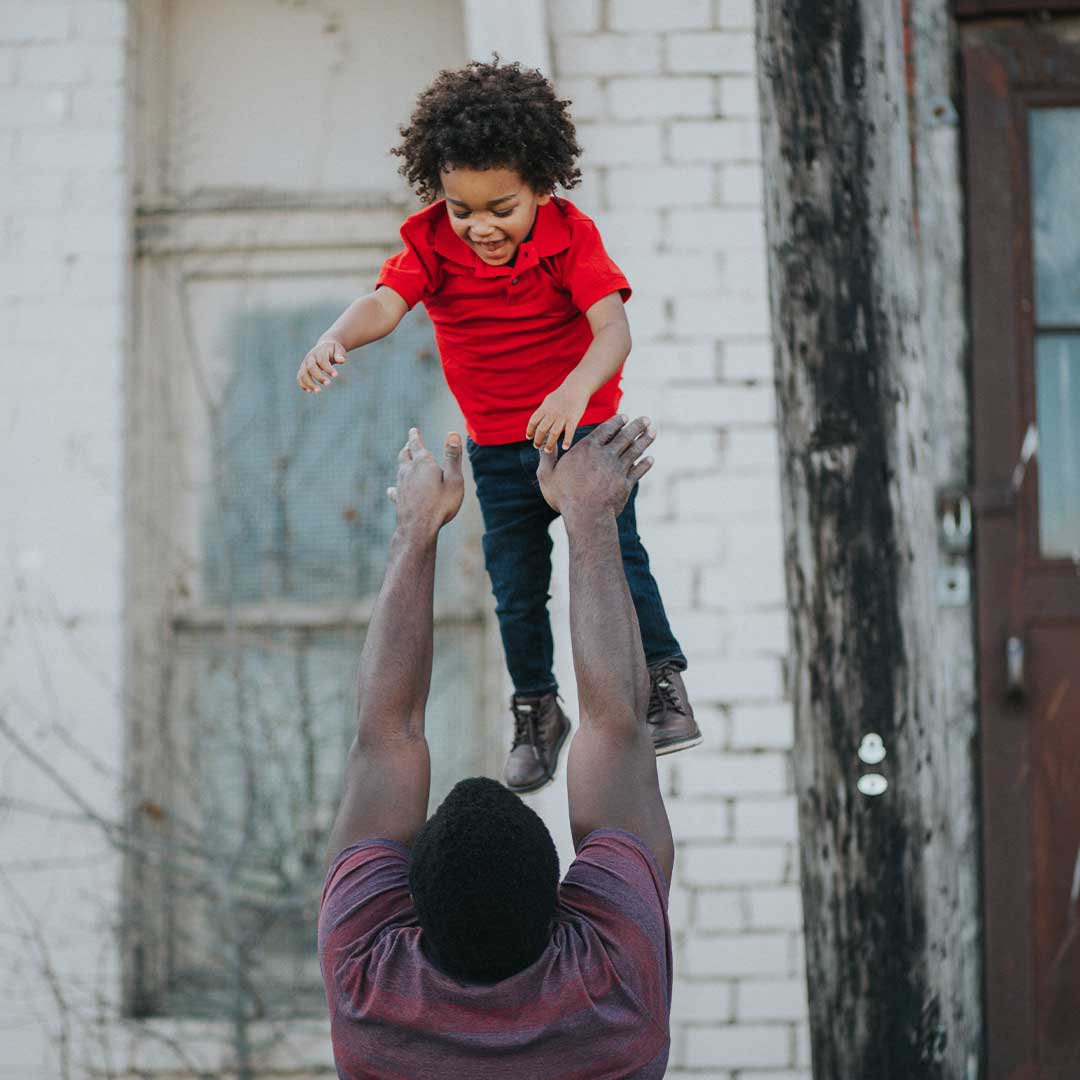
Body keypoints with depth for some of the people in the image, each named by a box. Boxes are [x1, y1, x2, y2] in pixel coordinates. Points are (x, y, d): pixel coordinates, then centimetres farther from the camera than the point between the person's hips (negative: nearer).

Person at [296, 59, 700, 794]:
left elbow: (613, 329, -29)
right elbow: (385, 303, -27)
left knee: (617, 556, -8)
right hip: (499, 450, 3)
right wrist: (336, 341, -51)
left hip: (584, 427, -3)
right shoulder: (434, 243, -12)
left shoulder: (570, 237, -18)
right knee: (516, 589, 9)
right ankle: (537, 713, 28)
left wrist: (575, 390, -50)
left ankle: (665, 683, 12)